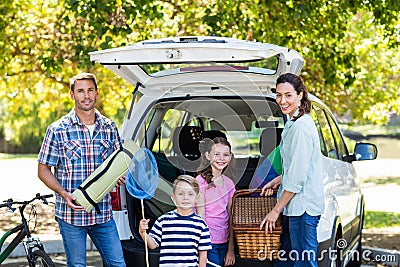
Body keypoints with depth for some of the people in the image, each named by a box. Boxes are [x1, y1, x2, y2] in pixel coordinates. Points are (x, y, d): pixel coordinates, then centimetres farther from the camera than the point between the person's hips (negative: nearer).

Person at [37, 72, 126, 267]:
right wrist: (64, 194, -16)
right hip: (71, 213, -3)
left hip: (103, 213, 3)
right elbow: (43, 170, -1)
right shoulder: (58, 130, -4)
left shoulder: (109, 128, 7)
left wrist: (120, 177, -5)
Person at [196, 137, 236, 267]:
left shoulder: (229, 183, 9)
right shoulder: (201, 181, -8)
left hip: (224, 243, 5)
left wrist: (231, 250, 6)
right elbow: (200, 217, -9)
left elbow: (230, 218, 8)